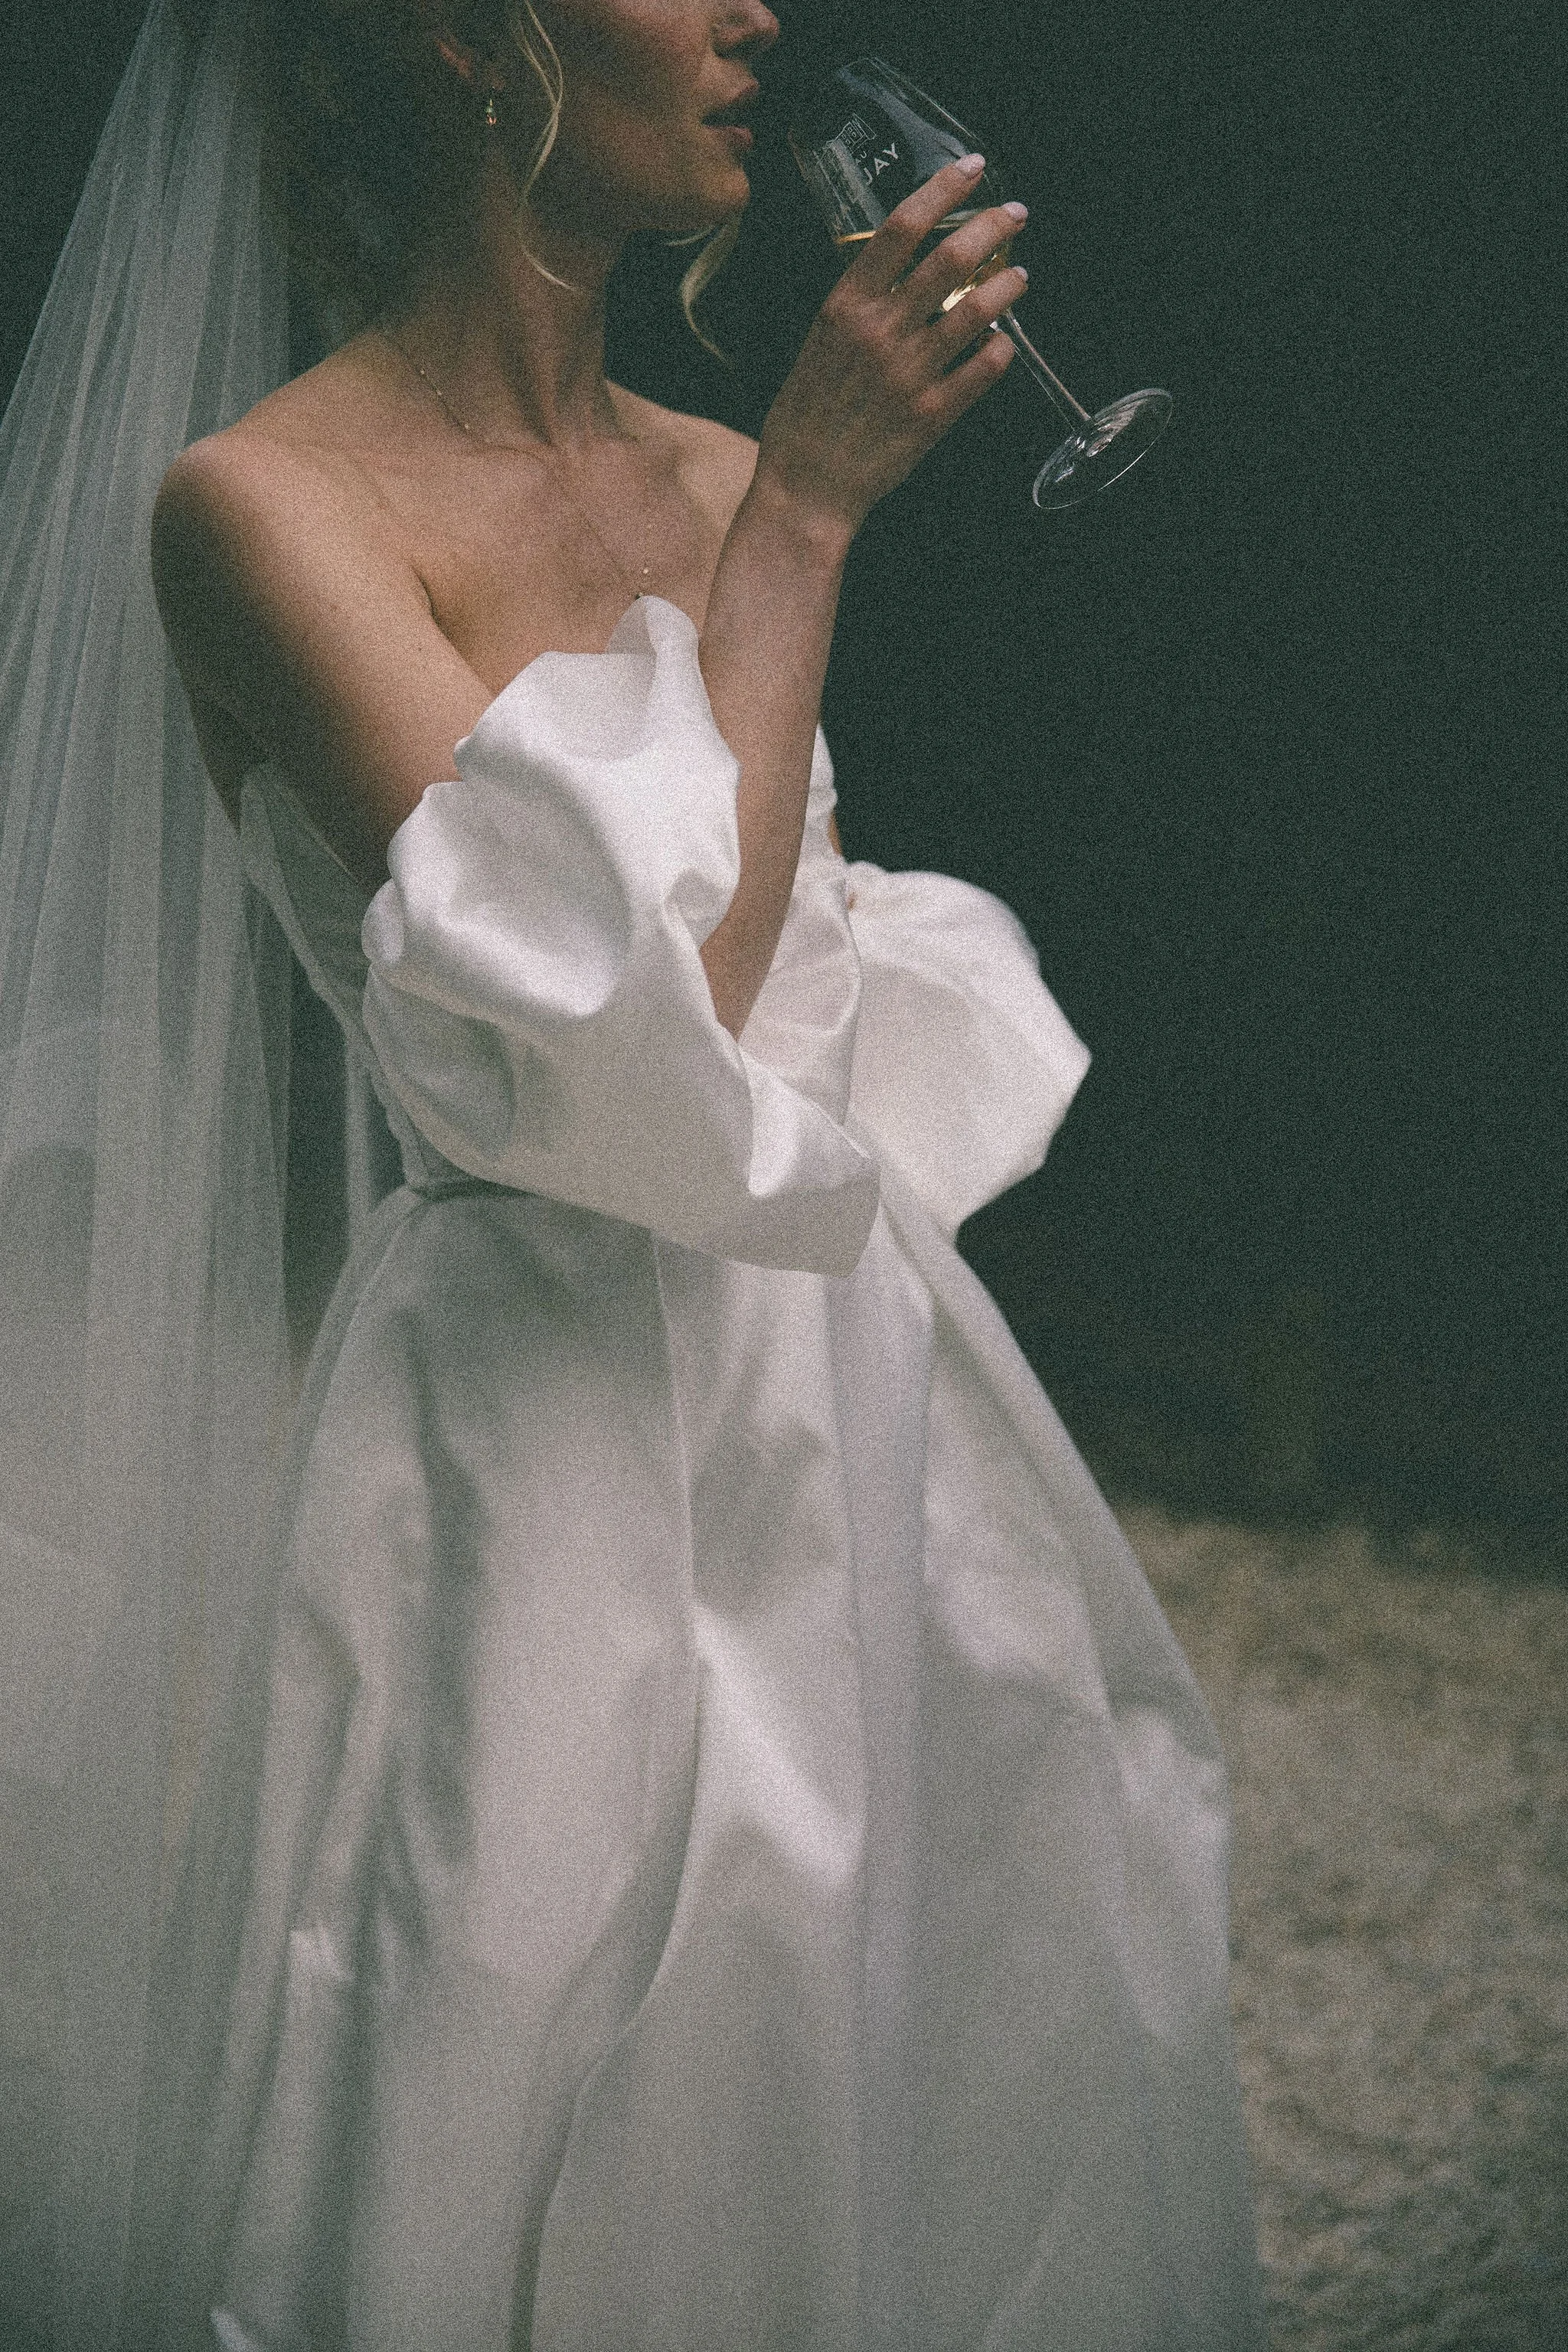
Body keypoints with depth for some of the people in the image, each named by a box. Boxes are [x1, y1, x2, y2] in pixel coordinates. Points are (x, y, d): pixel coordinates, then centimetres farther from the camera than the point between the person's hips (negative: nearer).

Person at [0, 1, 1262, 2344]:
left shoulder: (727, 485, 7)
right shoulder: (267, 504, -15)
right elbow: (620, 1008, -24)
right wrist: (807, 514, -18)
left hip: (861, 1373, 7)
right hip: (553, 1423, -7)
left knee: (960, 2103, 18)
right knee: (573, 2138, 6)